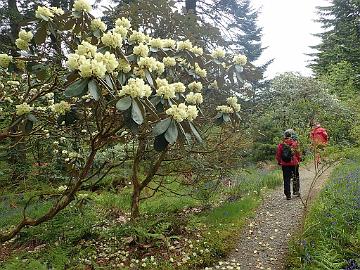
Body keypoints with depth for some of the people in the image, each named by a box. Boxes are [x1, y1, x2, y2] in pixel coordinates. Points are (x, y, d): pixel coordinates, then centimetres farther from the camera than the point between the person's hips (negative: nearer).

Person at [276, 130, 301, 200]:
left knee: (286, 179, 5)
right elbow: (298, 154, -2)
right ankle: (296, 191, 20)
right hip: (294, 163, 0)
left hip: (285, 165, 1)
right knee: (296, 178, 19)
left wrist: (279, 162, 15)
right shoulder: (295, 143, -5)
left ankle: (288, 195, 5)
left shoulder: (281, 144, -3)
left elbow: (278, 155, 0)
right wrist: (298, 161, 13)